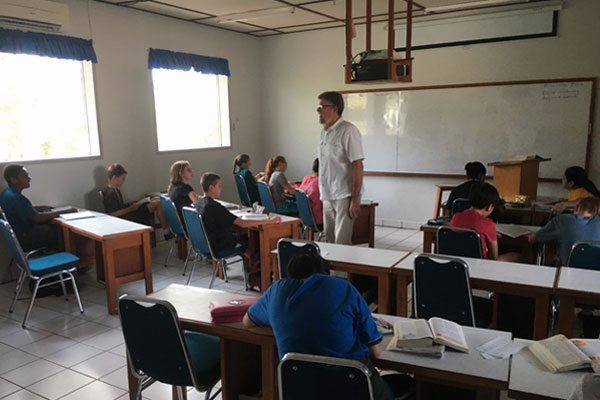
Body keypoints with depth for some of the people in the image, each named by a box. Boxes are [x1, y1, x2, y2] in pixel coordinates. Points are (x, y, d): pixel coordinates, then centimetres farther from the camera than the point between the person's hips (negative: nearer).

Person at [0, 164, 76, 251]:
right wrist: (65, 212, -25)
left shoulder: (7, 192, 5)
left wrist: (41, 208, 6)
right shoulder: (15, 198, -27)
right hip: (25, 240, -10)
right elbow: (38, 217, -29)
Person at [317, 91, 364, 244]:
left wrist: (355, 199, -19)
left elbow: (358, 166, -16)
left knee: (342, 244, -5)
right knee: (330, 240, 14)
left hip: (344, 196, -8)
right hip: (328, 196, 8)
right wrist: (323, 194, 15)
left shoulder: (348, 131, -12)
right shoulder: (324, 132, 14)